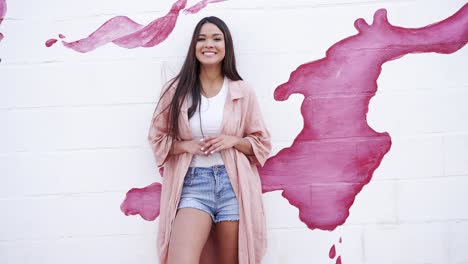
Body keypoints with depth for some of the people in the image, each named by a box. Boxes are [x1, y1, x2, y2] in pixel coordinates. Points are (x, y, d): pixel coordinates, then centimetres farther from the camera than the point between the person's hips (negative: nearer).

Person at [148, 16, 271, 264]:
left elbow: (262, 142, 8)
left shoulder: (242, 92, 3)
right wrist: (186, 145, -9)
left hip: (233, 184, 1)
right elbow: (157, 138, 9)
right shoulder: (176, 90, 2)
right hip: (193, 184, -1)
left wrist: (233, 141, -11)